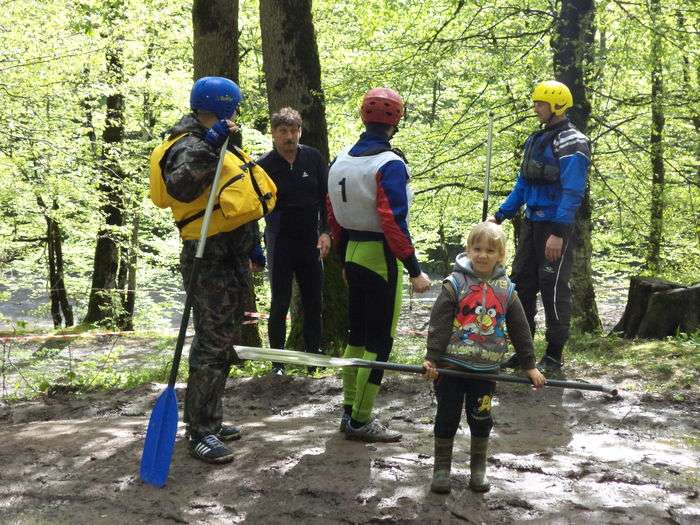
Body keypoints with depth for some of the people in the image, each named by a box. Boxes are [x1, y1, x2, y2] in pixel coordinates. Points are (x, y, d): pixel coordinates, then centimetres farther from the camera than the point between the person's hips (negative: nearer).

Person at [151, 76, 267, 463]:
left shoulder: (215, 144, 17)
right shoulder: (191, 146, -17)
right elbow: (179, 188, -39)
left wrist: (251, 248, 28)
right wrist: (209, 145, -41)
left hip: (230, 260, 11)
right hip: (210, 262, -11)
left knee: (223, 342, 17)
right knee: (211, 344, -7)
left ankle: (210, 420, 28)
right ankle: (199, 432, 0)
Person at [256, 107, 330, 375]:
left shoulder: (313, 158, 0)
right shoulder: (264, 165, -7)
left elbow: (327, 197, 5)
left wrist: (325, 232, -3)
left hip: (311, 241, 3)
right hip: (280, 242, -2)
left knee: (313, 303, 6)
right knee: (280, 304, 0)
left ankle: (314, 357, 16)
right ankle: (278, 362, 9)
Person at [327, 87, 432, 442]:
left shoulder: (341, 159, 7)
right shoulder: (390, 164, -17)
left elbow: (333, 215, 13)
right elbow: (394, 223, -23)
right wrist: (415, 271, -18)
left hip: (352, 256, 8)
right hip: (381, 258, -8)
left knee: (356, 334, 17)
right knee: (379, 341, 0)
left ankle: (349, 412, 23)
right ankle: (361, 422, 3)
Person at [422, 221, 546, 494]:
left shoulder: (506, 290, 2)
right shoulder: (455, 284, -7)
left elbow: (520, 330, 8)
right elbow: (438, 324, -11)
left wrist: (530, 366, 9)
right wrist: (432, 358, -17)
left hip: (486, 369, 2)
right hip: (451, 366, -2)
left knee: (481, 419, 9)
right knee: (447, 417, 6)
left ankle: (478, 468, 25)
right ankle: (441, 468, 18)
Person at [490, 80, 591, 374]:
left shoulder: (571, 143, -12)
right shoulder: (535, 140, 15)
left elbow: (572, 191, -19)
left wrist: (558, 233, -25)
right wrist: (500, 216, 13)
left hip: (556, 226, -8)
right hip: (531, 223, 9)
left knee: (553, 288, -4)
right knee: (522, 283, 9)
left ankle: (554, 355, 5)